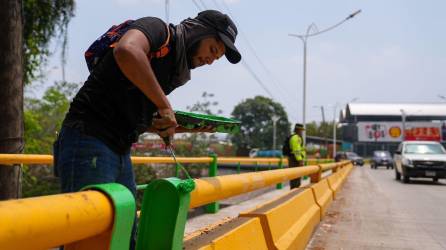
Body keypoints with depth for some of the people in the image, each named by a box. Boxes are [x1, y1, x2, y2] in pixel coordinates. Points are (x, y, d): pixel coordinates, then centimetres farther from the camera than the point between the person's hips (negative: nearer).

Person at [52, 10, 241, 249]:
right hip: (89, 141, -10)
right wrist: (165, 106, -23)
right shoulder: (157, 28, -6)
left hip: (120, 152, 10)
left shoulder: (173, 67, 19)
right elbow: (126, 51, -31)